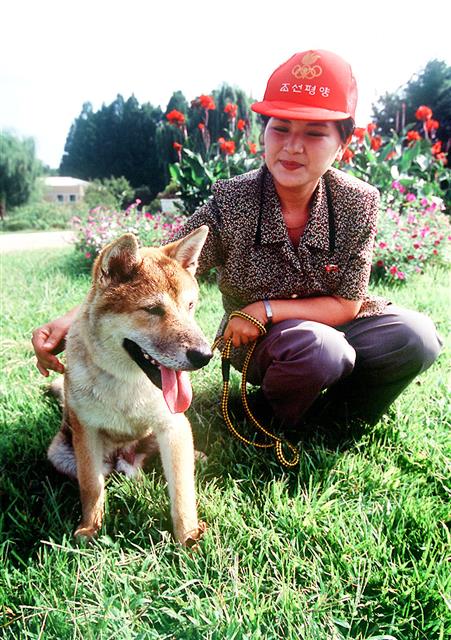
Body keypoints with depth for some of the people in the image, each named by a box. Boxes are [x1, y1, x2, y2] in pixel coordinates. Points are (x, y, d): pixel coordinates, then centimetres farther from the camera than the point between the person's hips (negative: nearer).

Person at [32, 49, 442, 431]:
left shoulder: (359, 204, -15)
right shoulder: (232, 203, -20)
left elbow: (347, 304, -11)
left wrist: (267, 310, -23)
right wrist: (74, 319, -38)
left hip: (332, 326, 3)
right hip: (254, 341, -2)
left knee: (416, 336, -23)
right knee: (317, 348, -35)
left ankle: (343, 409, 7)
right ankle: (281, 415, 1)